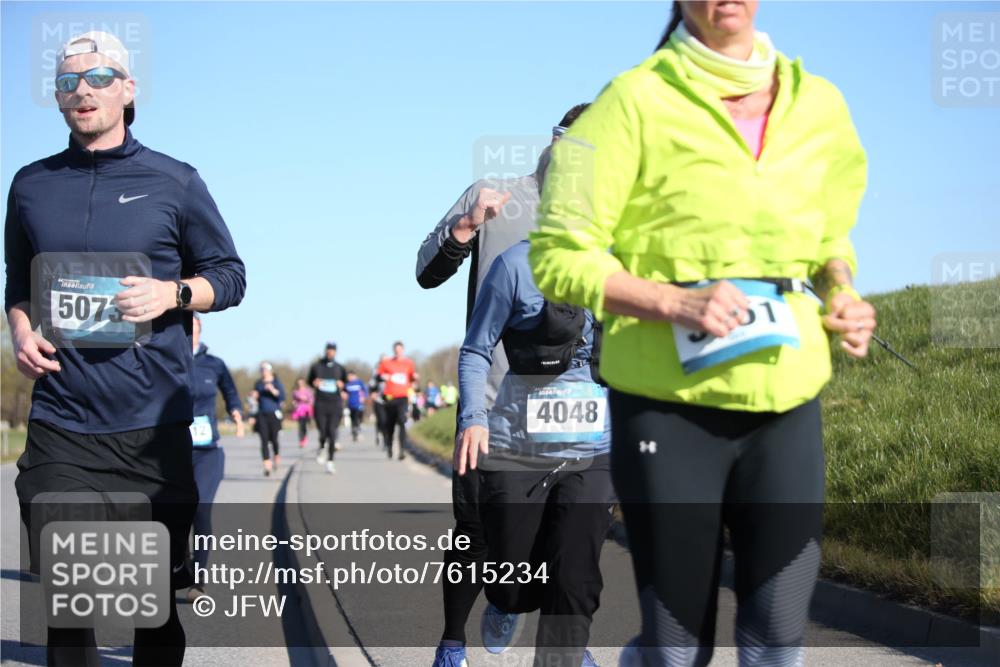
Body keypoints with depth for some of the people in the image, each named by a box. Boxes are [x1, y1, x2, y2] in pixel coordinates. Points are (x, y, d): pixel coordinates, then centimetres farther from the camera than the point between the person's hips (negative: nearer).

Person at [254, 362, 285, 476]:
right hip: (262, 415, 2)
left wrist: (273, 390, -23)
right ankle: (267, 466, -12)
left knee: (273, 439, 0)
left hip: (274, 414, -2)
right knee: (264, 440, -8)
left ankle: (277, 458, 31)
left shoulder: (277, 382, 1)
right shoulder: (258, 383, 12)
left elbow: (282, 397, -9)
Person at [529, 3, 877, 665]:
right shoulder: (638, 101, -6)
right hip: (670, 405, -4)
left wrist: (844, 299, 3)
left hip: (787, 405, 4)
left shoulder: (818, 104, 9)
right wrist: (675, 302, -20)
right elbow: (559, 257, -6)